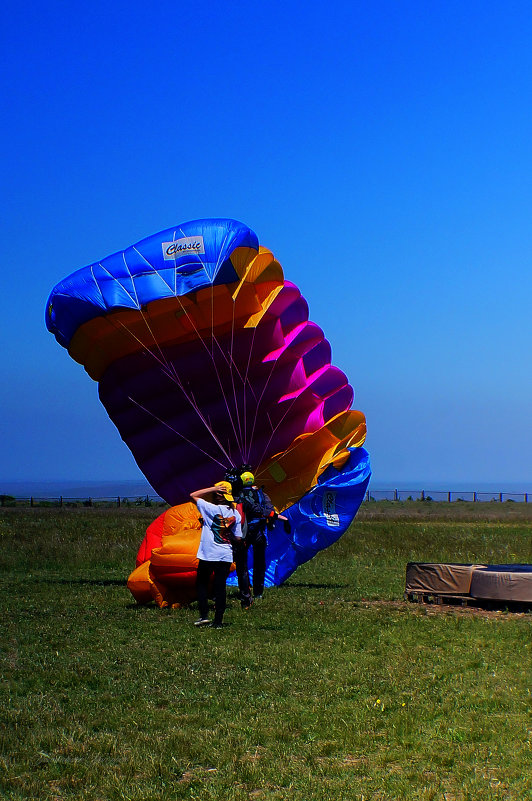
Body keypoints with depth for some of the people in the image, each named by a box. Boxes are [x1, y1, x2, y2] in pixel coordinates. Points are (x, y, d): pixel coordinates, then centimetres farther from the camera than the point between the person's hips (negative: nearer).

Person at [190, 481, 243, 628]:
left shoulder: (212, 509, -12)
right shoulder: (235, 514, 2)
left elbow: (193, 495, -2)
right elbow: (238, 537, 5)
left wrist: (213, 488, -3)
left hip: (208, 555, -4)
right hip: (226, 555, 4)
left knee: (202, 584, 13)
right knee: (220, 587, 7)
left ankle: (204, 615, 6)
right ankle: (218, 621, 6)